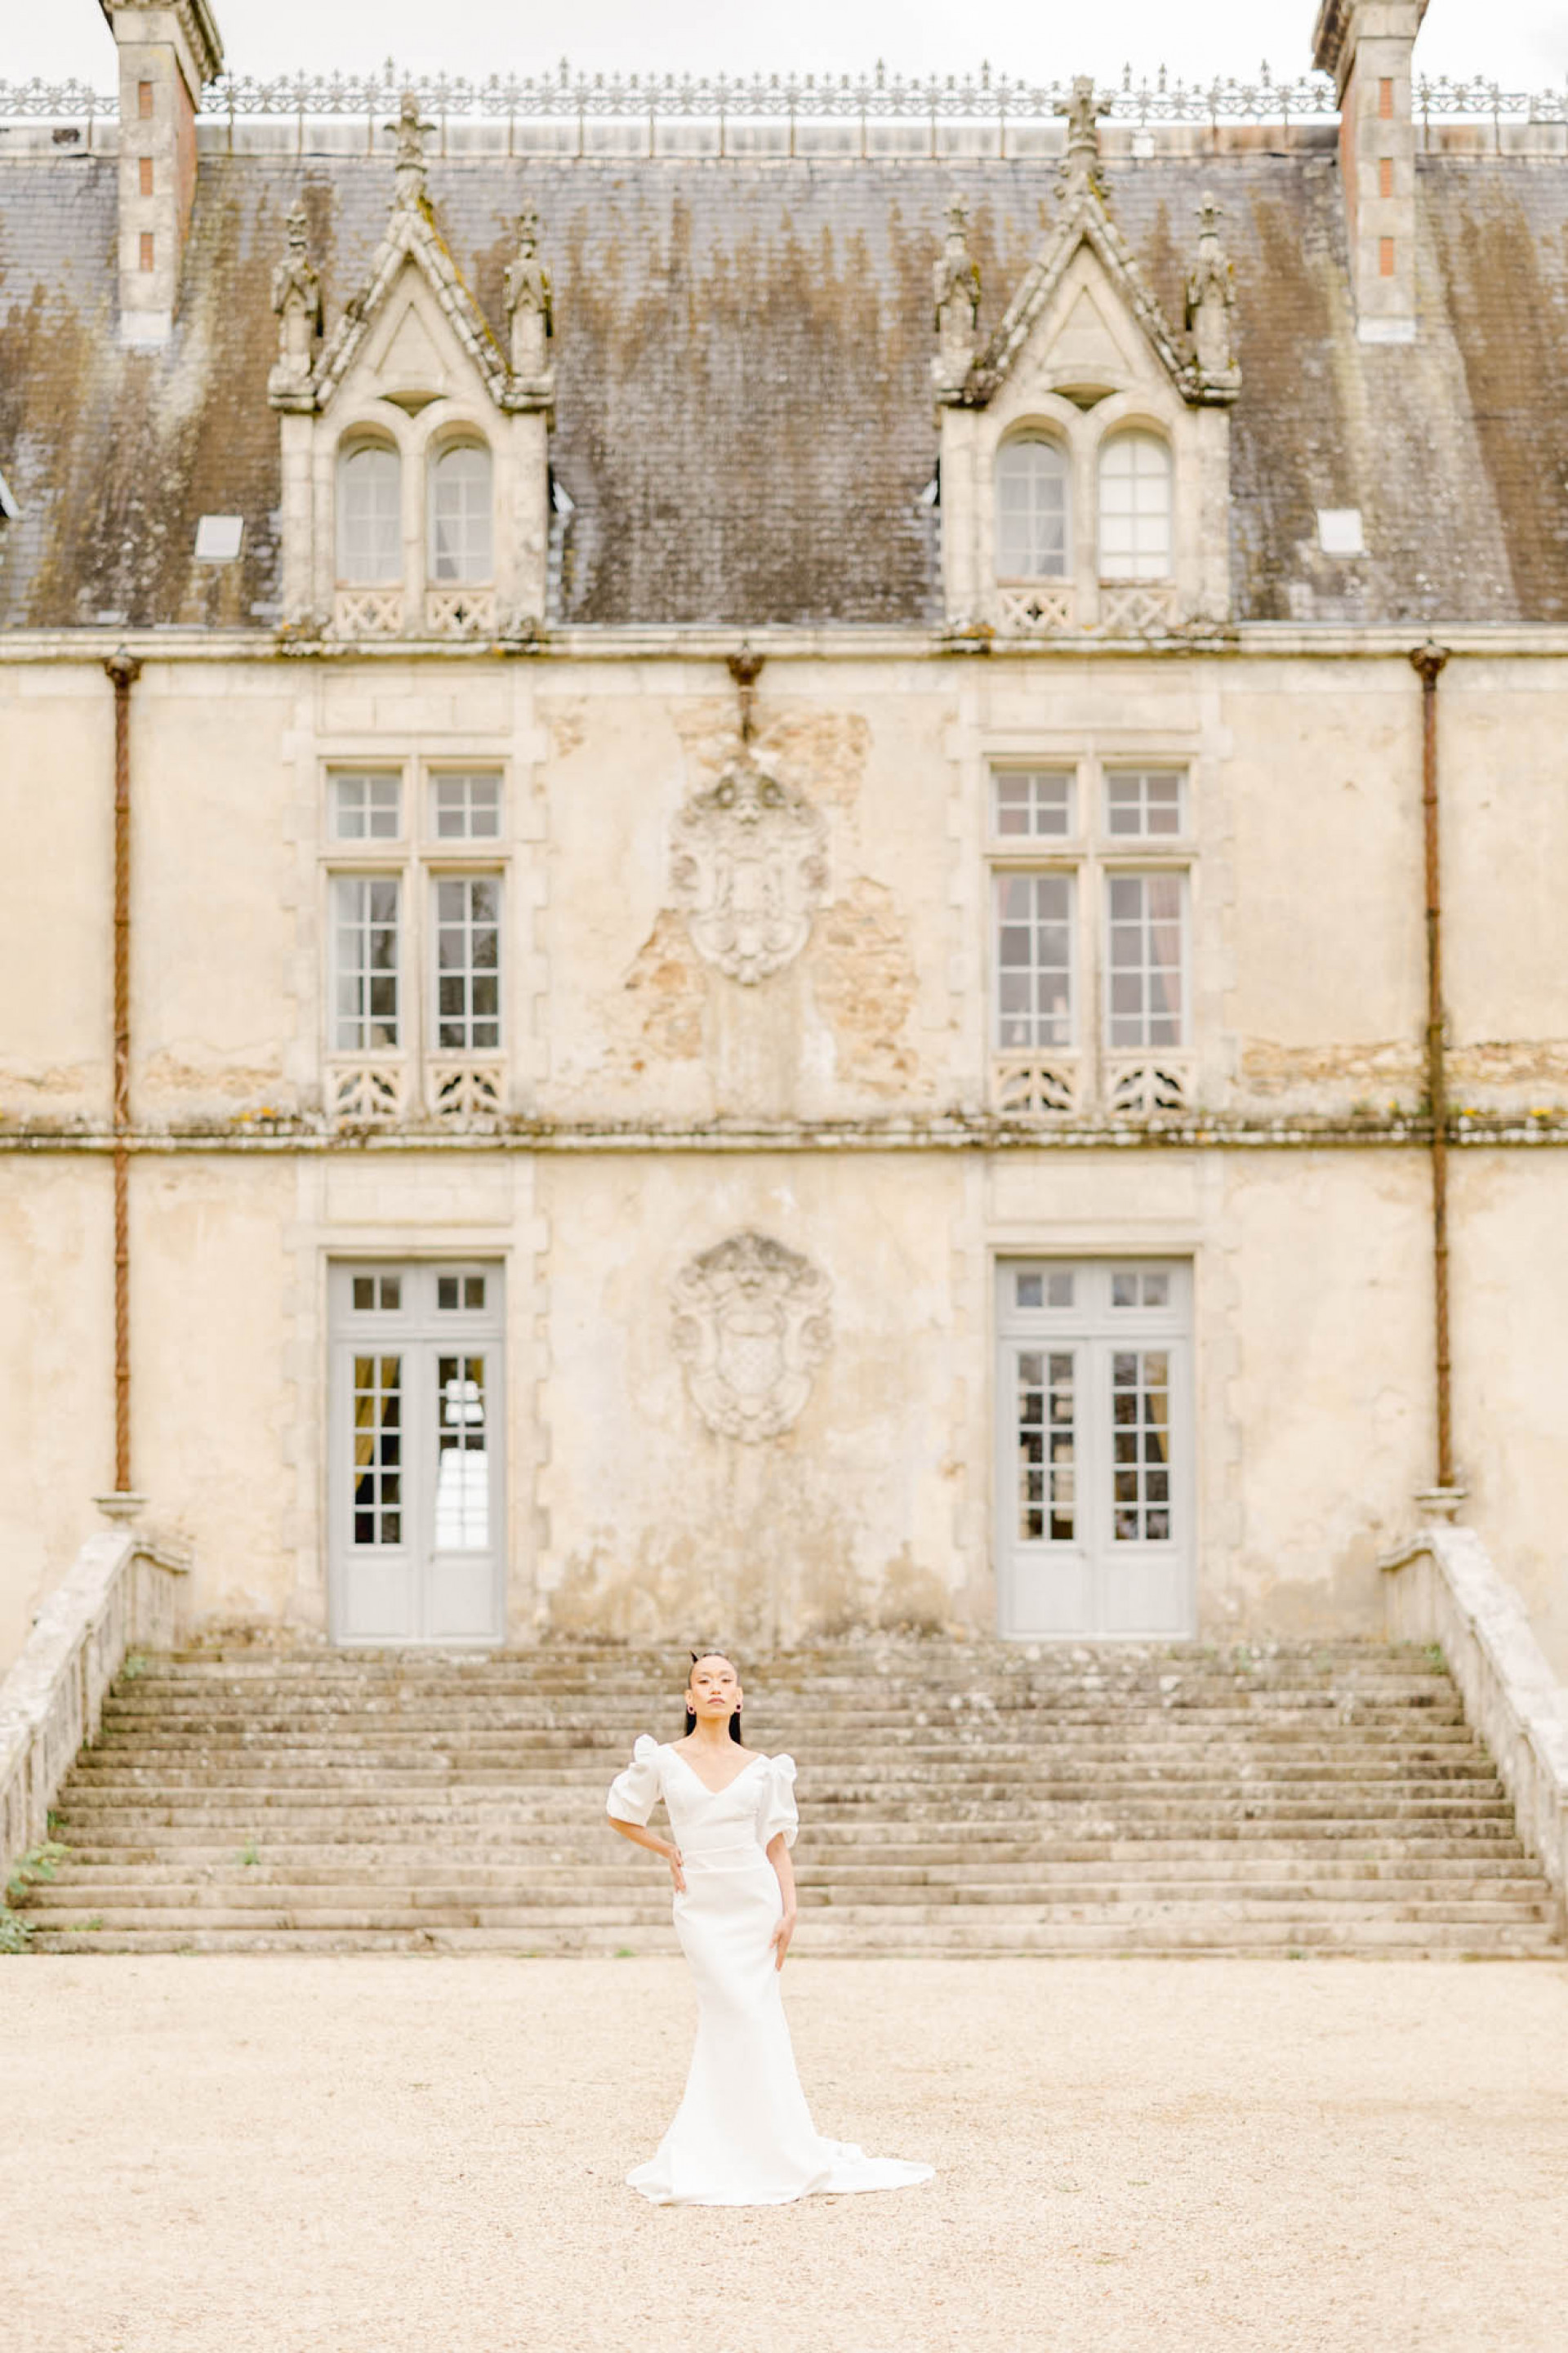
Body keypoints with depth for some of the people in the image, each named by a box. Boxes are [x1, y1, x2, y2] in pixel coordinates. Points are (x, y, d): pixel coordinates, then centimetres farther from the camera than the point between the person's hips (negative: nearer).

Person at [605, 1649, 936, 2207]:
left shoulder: (761, 1768, 4)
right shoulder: (663, 1761, 0)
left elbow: (778, 1846, 7)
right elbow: (619, 1814, 14)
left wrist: (789, 1910, -4)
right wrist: (668, 1851, 5)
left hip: (754, 1903, 2)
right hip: (701, 1906, -2)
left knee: (724, 2027, 4)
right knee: (744, 2020, -9)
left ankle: (696, 2159, 14)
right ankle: (787, 2156, 0)